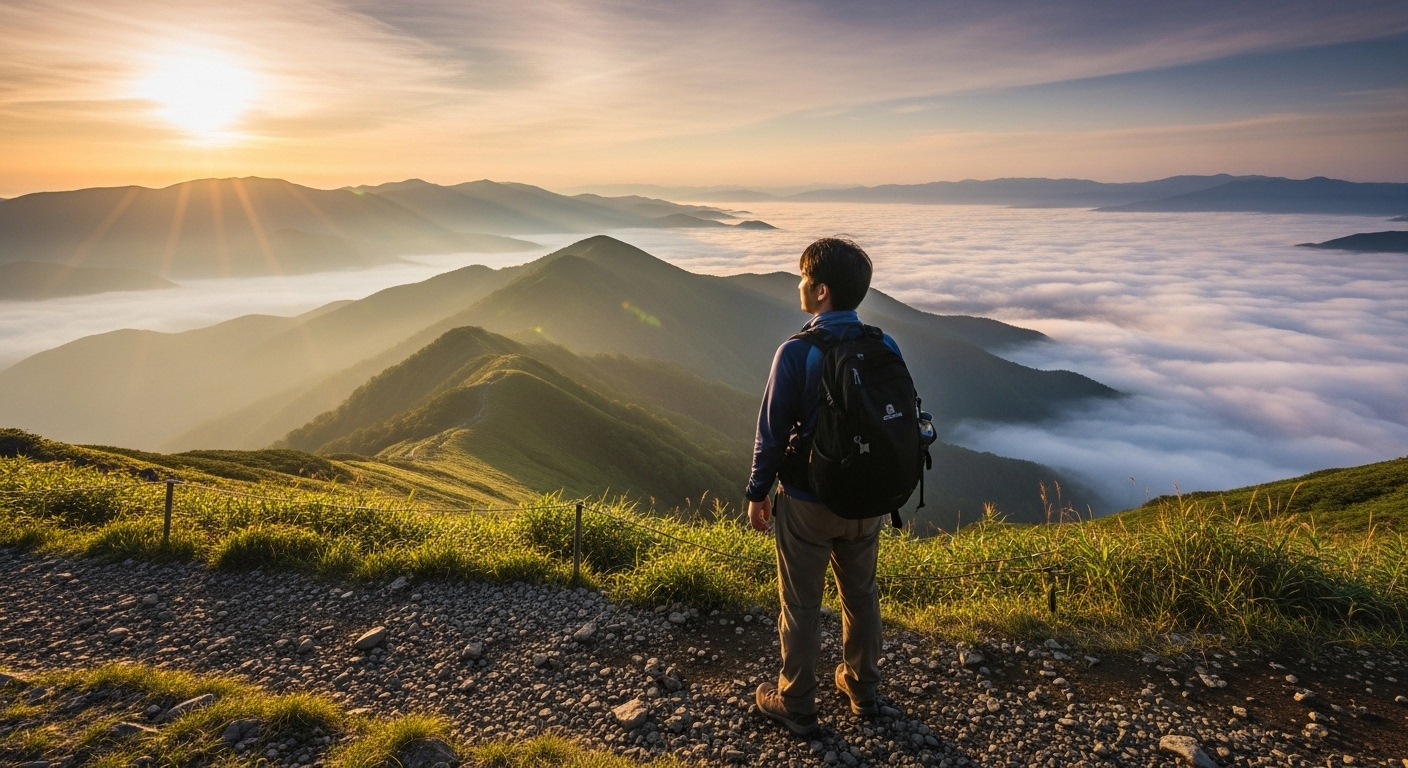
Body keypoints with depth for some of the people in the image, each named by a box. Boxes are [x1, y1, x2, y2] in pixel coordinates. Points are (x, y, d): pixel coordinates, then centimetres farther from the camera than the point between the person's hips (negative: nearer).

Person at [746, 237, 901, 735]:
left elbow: (773, 432, -15)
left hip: (808, 502, -5)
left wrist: (757, 493, -2)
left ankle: (796, 707, 29)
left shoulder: (797, 352, -20)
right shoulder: (886, 348, -6)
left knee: (801, 606, 12)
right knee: (861, 595, 23)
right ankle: (863, 689, 41)